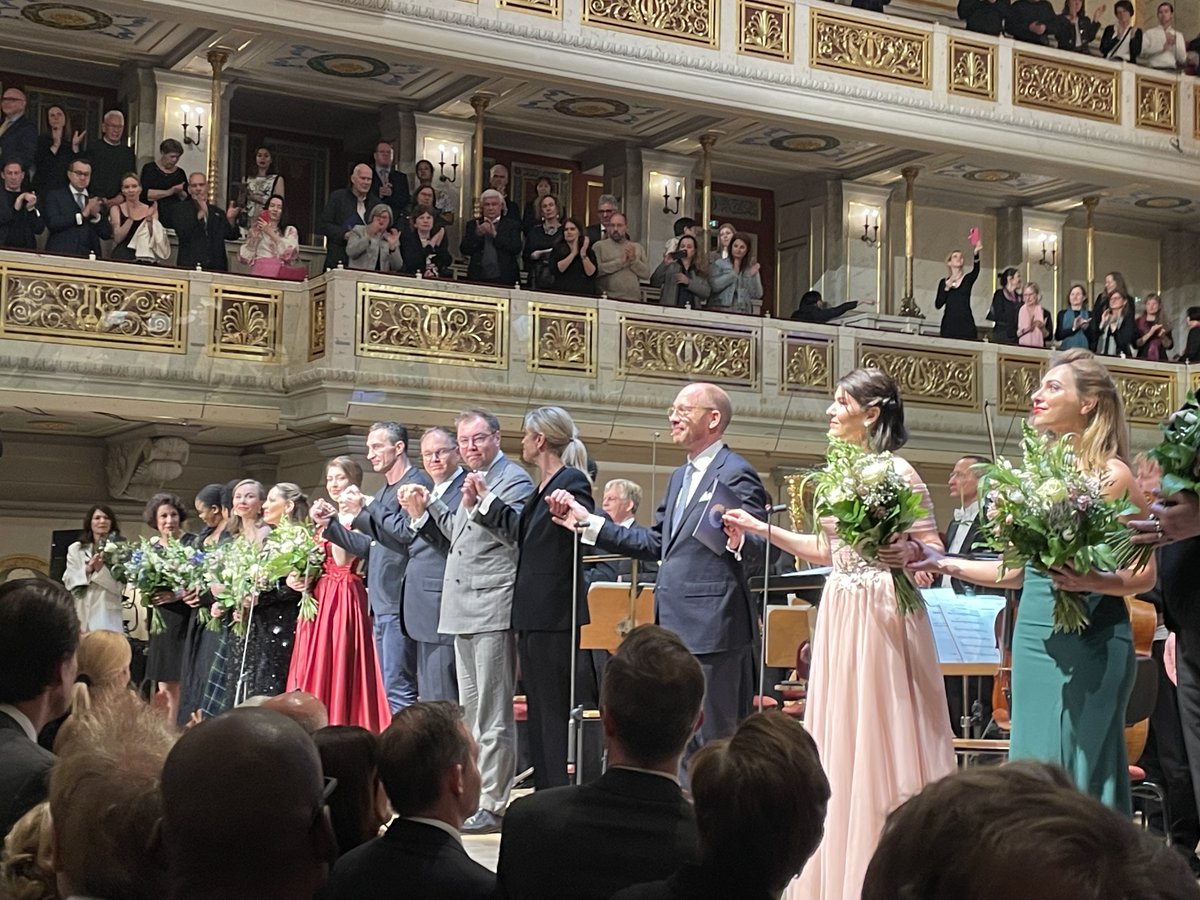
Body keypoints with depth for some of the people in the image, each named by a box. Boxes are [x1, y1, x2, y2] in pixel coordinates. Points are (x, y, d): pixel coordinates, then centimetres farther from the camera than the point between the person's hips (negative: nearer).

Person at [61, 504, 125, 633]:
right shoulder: (75, 549, 11)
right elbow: (68, 581, 4)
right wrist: (87, 570, -12)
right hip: (81, 614, 2)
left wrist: (101, 569, -16)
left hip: (107, 614, -2)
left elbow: (120, 586, -3)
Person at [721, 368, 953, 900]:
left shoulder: (897, 471, -10)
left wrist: (889, 543, -30)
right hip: (839, 615, 8)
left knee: (883, 737, -3)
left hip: (882, 615, -8)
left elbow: (933, 552, -12)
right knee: (839, 739, 10)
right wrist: (761, 528, 18)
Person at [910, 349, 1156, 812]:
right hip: (1033, 636, 7)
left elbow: (1144, 575, -7)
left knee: (1084, 770, -4)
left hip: (1090, 641, -6)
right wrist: (944, 564, 13)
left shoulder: (1112, 476, -6)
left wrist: (1091, 581, -24)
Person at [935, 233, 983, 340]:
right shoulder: (944, 282, 13)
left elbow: (976, 270, -15)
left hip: (966, 324, -1)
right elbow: (938, 304, 4)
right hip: (949, 324, 1)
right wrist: (946, 288, -9)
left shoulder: (968, 279, 8)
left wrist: (976, 253, -34)